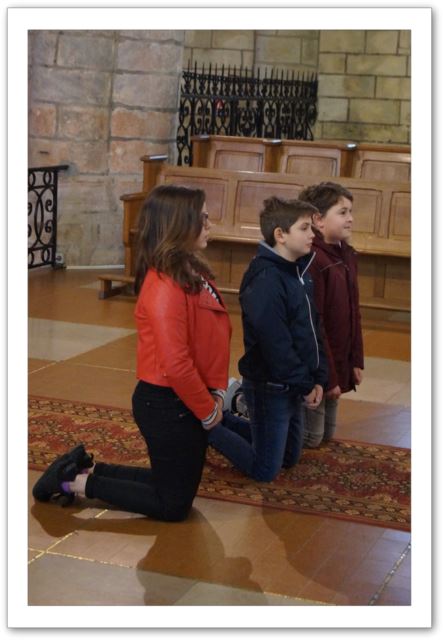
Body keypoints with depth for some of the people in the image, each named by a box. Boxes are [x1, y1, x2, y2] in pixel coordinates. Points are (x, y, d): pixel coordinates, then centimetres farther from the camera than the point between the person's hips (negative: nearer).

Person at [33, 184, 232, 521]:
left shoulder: (193, 272, 5)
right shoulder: (165, 287, -25)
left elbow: (214, 339, 10)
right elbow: (175, 364, -27)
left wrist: (217, 392, -1)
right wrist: (207, 410, -15)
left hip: (186, 402, 9)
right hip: (167, 406, -9)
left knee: (176, 482, 22)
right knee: (173, 506, 5)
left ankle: (86, 468, 26)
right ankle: (76, 482, 12)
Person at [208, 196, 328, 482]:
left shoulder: (301, 271, 6)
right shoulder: (266, 280, -23)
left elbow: (314, 330, 10)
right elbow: (276, 346, -25)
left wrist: (319, 378, 3)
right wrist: (305, 386, -16)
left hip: (292, 387, 9)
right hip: (270, 388, -9)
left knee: (290, 457, 22)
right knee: (265, 471, 3)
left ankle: (225, 418, 31)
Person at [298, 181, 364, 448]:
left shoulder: (347, 256, 7)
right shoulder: (312, 261, -22)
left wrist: (356, 361, 10)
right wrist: (327, 375, -18)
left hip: (338, 365, 9)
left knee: (326, 435, 17)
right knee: (311, 437, 4)